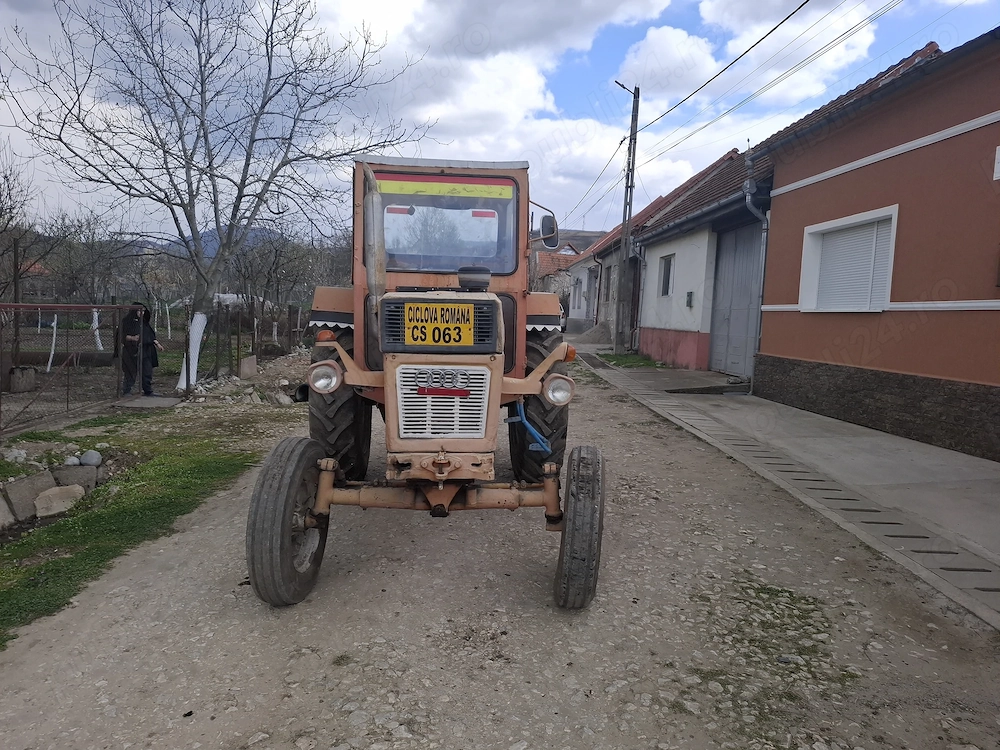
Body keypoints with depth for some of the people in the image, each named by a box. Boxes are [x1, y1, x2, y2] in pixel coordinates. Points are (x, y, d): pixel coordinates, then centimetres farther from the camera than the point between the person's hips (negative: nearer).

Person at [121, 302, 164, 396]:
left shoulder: (144, 322, 14)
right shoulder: (127, 321, -5)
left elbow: (150, 335, 18)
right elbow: (122, 335, -10)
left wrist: (157, 343, 10)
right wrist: (132, 338, -27)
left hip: (145, 351, 6)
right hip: (132, 352, -6)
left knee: (147, 371, 6)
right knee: (130, 373, 0)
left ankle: (148, 391, 14)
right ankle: (126, 391, 11)